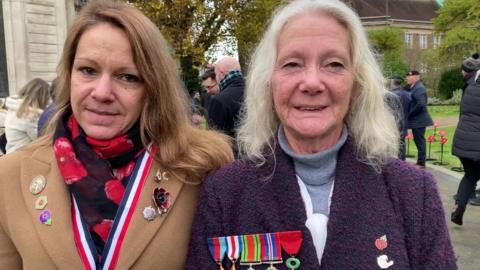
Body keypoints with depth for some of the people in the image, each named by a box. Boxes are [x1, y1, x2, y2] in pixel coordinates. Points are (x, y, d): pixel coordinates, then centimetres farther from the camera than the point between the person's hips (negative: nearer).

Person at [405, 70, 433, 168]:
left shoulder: (419, 88, -17)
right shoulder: (414, 87, 14)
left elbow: (421, 104, -27)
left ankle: (421, 163, 4)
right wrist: (409, 113, 7)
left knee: (420, 141, -3)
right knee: (419, 141, 15)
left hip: (419, 120, -10)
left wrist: (410, 113, -19)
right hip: (417, 120, 10)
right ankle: (420, 161, 24)